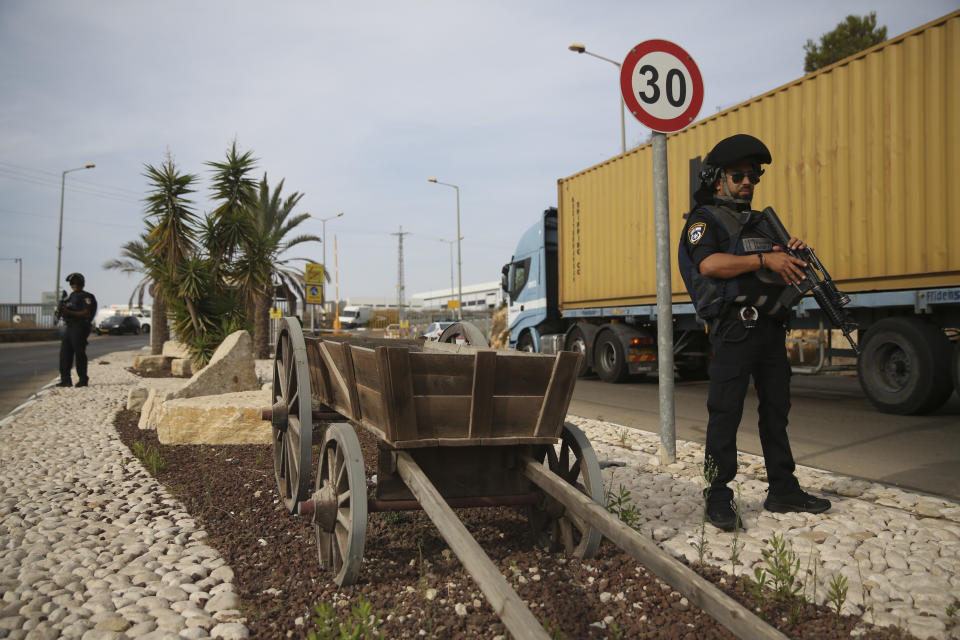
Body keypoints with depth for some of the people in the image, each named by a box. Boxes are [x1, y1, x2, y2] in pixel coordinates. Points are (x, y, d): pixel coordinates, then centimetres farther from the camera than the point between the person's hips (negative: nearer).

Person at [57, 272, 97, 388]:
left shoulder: (86, 297, -7)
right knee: (65, 352, 5)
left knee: (79, 353, -6)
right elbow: (68, 311, 24)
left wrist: (70, 313, -21)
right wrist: (63, 311, 1)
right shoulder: (72, 296, 20)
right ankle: (65, 380, 8)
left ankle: (83, 379, 2)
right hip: (70, 327, 9)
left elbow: (87, 313, -15)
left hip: (80, 327, -9)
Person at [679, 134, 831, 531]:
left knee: (776, 409, 13)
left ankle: (783, 491, 23)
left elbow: (776, 270, 28)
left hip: (771, 327, 8)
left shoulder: (759, 221, 23)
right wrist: (766, 259, -20)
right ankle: (718, 499, 0)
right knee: (726, 413, -6)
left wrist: (791, 254, 6)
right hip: (734, 329, -8)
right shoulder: (705, 219, -1)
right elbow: (710, 264, -20)